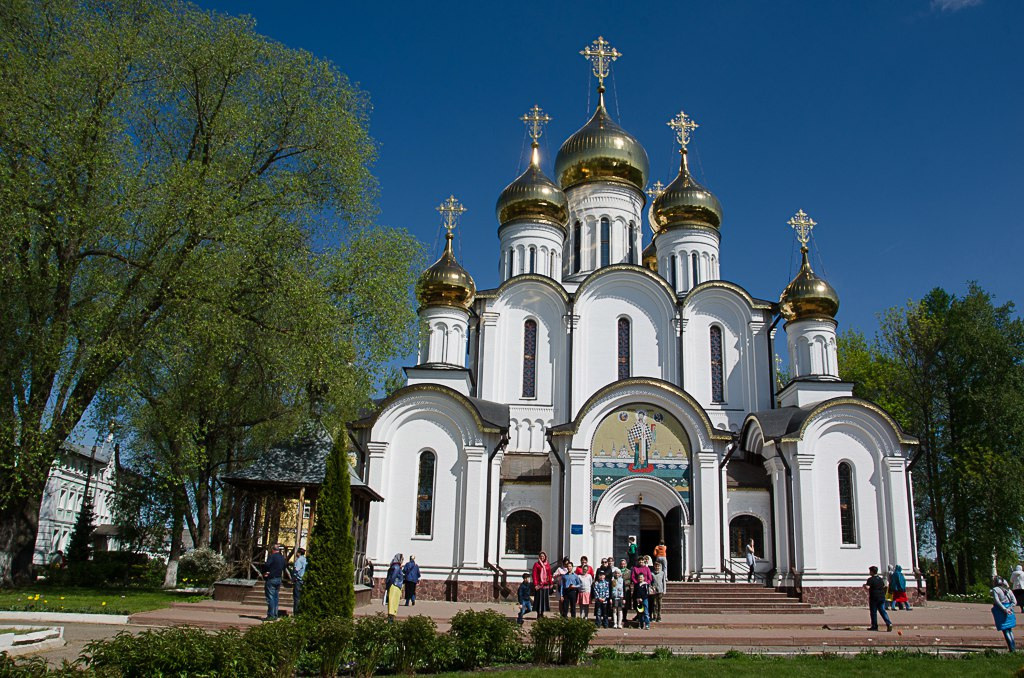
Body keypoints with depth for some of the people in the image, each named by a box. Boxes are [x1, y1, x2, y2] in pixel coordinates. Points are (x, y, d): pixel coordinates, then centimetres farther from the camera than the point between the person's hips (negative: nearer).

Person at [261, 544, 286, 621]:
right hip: (279, 579, 8)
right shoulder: (282, 557, 12)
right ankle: (275, 615, 15)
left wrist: (265, 572, -6)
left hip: (271, 579, -8)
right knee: (275, 598, 13)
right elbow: (283, 568, 19)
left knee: (270, 598, -5)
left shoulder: (272, 556, -13)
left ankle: (271, 615, -7)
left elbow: (266, 565, -23)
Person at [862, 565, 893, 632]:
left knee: (873, 612, 4)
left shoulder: (870, 579, -11)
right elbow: (884, 586, 23)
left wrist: (864, 585, 0)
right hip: (882, 597, 6)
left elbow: (867, 588, -21)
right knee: (883, 611, 6)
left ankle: (874, 626, 8)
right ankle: (889, 623, -10)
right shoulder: (881, 579, 11)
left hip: (873, 598, -6)